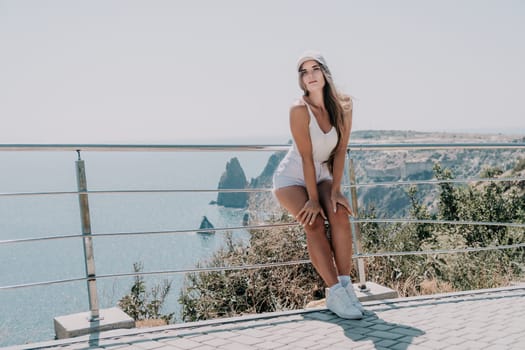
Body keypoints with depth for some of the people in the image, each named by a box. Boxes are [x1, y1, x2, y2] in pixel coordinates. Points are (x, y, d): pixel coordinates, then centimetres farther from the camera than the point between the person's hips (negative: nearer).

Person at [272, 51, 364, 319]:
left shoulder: (342, 107, -11)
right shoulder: (299, 110, -23)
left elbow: (340, 152, -10)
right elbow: (306, 157, -24)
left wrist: (335, 190, -17)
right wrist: (313, 199, -23)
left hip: (322, 175, 4)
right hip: (291, 178, -4)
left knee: (340, 214, -24)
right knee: (314, 222, -26)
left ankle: (346, 284, -21)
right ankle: (335, 294, -29)